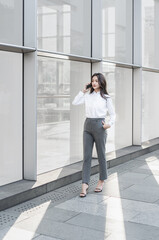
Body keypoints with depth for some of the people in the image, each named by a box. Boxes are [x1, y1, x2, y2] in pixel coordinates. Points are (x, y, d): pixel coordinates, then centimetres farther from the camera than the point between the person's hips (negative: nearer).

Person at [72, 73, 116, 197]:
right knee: (87, 156, 0)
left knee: (101, 155, 8)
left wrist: (109, 123, -15)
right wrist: (83, 91, 5)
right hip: (88, 125, 3)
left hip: (99, 126, -3)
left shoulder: (106, 97, -1)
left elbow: (113, 114, 2)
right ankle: (85, 184, 1)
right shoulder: (88, 95, 10)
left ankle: (102, 181, 26)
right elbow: (75, 102, 7)